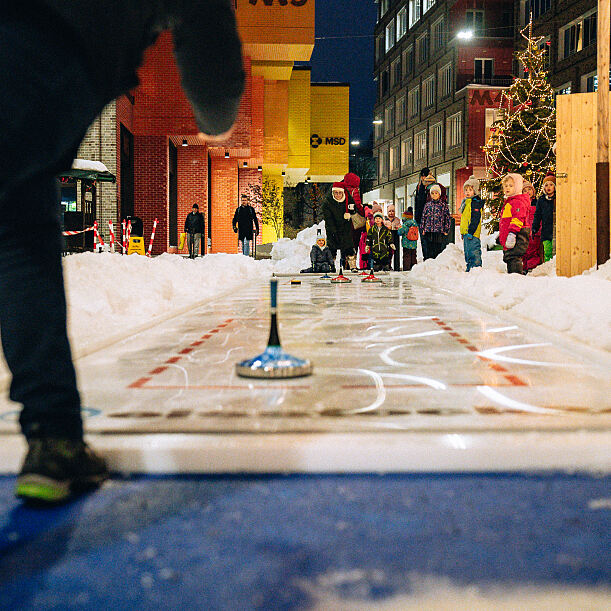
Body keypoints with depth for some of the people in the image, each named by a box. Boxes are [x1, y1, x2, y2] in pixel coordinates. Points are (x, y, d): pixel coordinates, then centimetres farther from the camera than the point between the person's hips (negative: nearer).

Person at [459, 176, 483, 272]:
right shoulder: (465, 202, 19)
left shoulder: (475, 202, -12)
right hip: (466, 233, 10)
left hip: (472, 233, -10)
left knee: (474, 253, -10)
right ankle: (469, 270, 22)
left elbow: (475, 218, -19)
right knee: (468, 253, 15)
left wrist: (470, 231, -24)